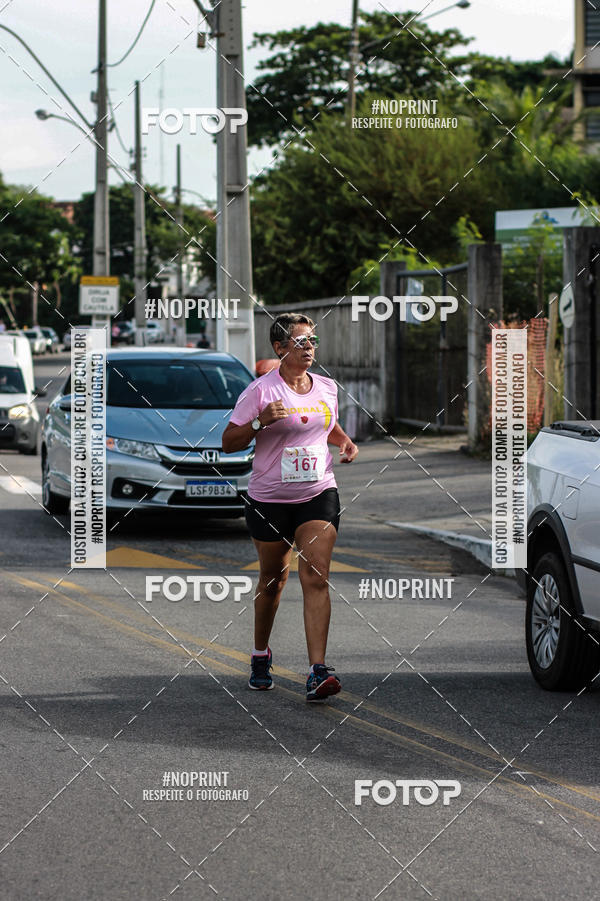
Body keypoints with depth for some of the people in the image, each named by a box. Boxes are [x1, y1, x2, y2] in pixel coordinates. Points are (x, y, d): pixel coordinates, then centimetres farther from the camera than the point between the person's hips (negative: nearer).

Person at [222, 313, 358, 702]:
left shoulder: (327, 388, 6)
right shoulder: (260, 390, -8)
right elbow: (229, 443, -7)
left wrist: (346, 444, 6)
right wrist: (260, 422, -23)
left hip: (319, 494, 2)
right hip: (269, 498, -2)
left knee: (316, 577, -12)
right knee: (272, 579, 11)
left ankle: (318, 672, -20)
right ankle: (261, 655, 37)